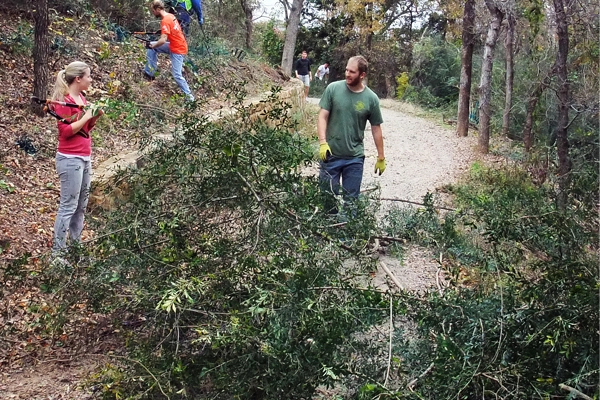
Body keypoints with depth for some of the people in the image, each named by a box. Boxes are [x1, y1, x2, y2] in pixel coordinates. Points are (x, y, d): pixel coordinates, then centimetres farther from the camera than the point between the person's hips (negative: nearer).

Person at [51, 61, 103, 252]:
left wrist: (95, 116, 3)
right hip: (70, 159, -9)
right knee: (68, 206, -6)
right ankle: (58, 249, -1)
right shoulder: (63, 100, -13)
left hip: (85, 157, 9)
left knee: (81, 205, 12)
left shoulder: (81, 98, 13)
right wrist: (86, 116, -16)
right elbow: (66, 131, -18)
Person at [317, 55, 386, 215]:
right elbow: (322, 116, -4)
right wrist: (323, 143, -17)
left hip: (355, 158, 0)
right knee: (328, 196, 9)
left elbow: (376, 129, 4)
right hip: (331, 154, 0)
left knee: (351, 200, 8)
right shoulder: (333, 89, -6)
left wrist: (381, 158, 8)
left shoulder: (371, 98, -4)